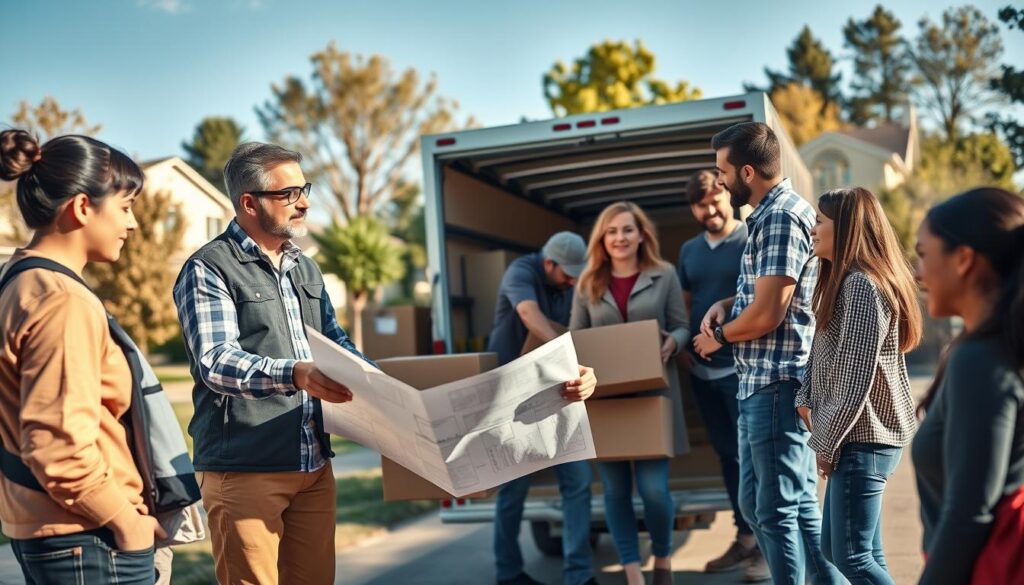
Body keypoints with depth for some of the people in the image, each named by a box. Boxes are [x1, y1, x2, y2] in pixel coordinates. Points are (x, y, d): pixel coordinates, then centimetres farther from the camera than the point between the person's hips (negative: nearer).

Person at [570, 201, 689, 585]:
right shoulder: (588, 283, 8)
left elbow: (682, 327, 5)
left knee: (653, 487, -5)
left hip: (653, 393, -2)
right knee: (615, 489, 3)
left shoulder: (664, 276, 3)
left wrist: (671, 344, -16)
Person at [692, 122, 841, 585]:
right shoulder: (769, 215, 15)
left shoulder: (781, 217, -17)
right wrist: (727, 304, 8)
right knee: (755, 503, 16)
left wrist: (718, 336, -4)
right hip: (760, 384, 10)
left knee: (779, 509, -1)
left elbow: (768, 313, -22)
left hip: (778, 386, -10)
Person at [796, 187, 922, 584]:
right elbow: (825, 355, 16)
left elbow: (855, 383, -20)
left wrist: (826, 444, -14)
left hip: (862, 437, -10)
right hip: (859, 435, 10)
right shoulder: (845, 280, 16)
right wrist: (805, 399, 1)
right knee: (836, 549, 14)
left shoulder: (863, 285, -17)